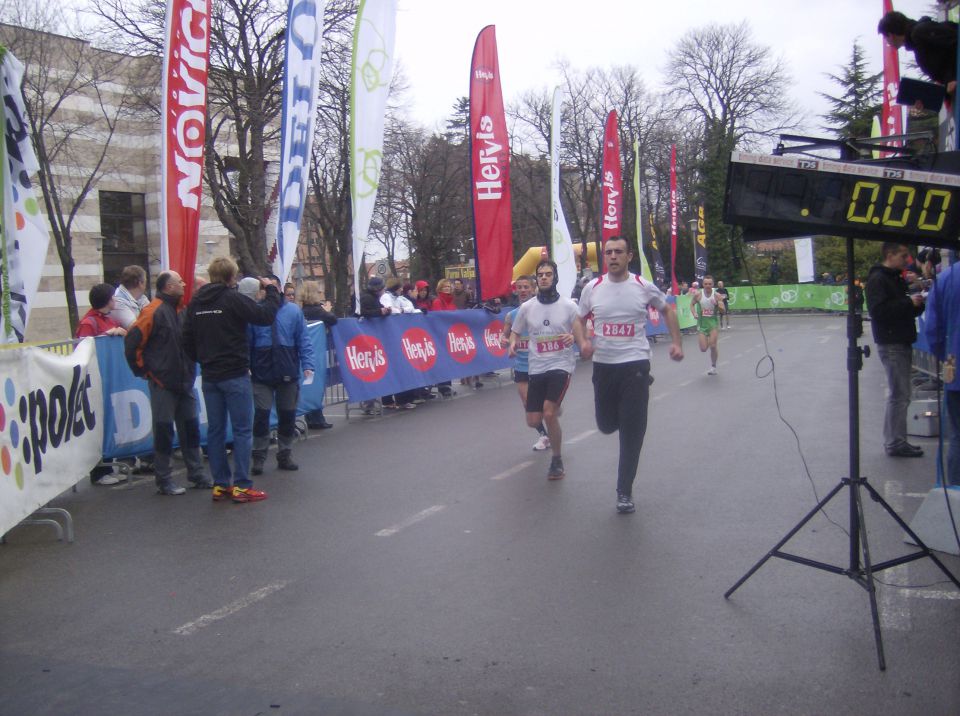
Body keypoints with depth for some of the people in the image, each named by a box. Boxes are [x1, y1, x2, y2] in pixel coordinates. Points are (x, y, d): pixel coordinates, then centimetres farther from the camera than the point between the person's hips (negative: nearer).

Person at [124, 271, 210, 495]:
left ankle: (197, 475, 21)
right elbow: (132, 342, -16)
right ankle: (164, 481, 8)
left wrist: (190, 371, 13)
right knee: (164, 431, 0)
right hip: (163, 383, -7)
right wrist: (143, 370, -11)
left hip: (184, 382, 7)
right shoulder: (154, 311, -12)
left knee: (191, 427, 12)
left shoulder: (181, 309, 12)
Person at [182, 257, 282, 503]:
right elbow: (266, 316, -15)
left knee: (215, 430, 11)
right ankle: (241, 486, 0)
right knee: (242, 430, 0)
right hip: (235, 375, -6)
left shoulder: (195, 302, 7)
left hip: (209, 377, 7)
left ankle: (220, 484, 15)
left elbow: (187, 340, 10)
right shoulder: (233, 299, -13)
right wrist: (271, 290, 0)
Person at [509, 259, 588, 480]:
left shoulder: (569, 305, -4)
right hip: (537, 368, 4)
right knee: (533, 421, 4)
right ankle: (554, 410, 41)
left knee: (549, 414, -19)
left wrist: (574, 339, -25)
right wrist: (513, 344, -7)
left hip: (561, 365, -3)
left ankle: (557, 460, 2)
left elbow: (581, 338, -1)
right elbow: (515, 332, 15)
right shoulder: (526, 307, 3)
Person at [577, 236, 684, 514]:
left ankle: (625, 491, 9)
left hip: (635, 364, -2)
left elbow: (668, 310, 13)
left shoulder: (644, 287, -3)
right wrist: (583, 342, -6)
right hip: (603, 365, 2)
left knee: (632, 431, -3)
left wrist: (676, 342, 3)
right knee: (606, 425, 10)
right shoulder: (592, 288, 0)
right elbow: (580, 319, 14)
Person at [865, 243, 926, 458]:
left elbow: (906, 311, 25)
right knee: (899, 395, -9)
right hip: (891, 344, -10)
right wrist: (908, 302, -20)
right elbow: (878, 311, -23)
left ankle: (895, 441, 18)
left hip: (903, 343, 10)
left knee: (900, 395, 12)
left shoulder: (897, 279, 19)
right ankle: (895, 443, -3)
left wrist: (917, 303, 4)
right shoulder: (877, 279, -11)